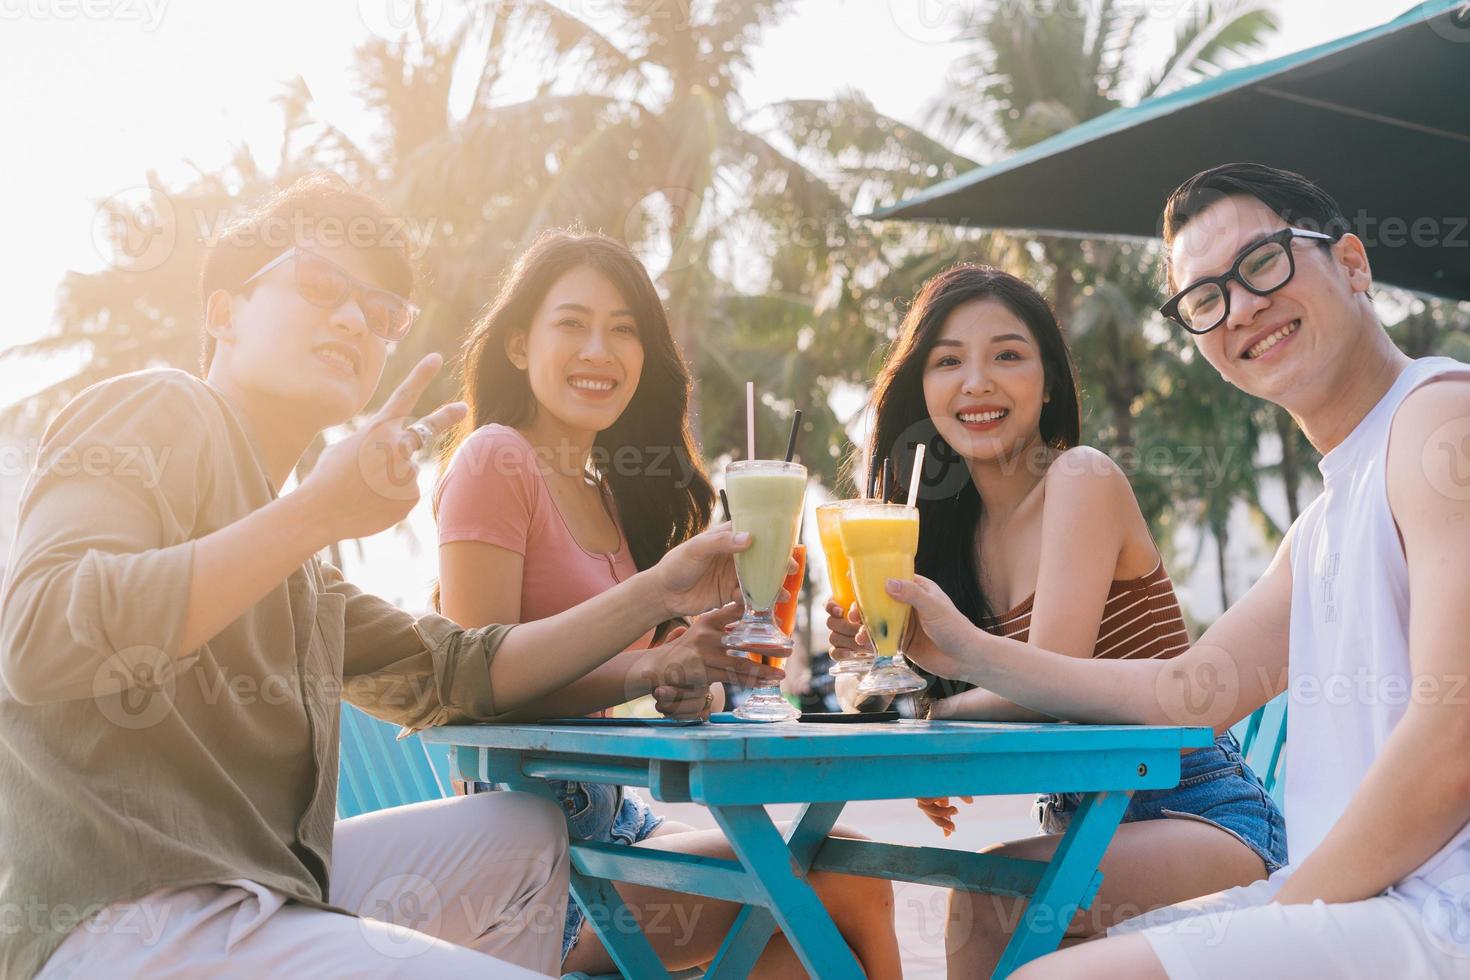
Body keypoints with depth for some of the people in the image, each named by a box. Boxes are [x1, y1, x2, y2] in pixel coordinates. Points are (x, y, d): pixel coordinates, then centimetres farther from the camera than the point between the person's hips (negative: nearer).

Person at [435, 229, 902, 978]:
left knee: (857, 882, -8)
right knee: (842, 890, -15)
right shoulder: (496, 457, -7)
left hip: (609, 813, 7)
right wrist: (652, 671, -29)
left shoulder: (610, 493, 16)